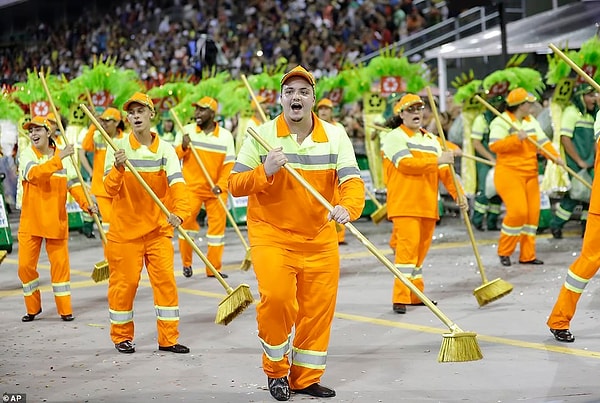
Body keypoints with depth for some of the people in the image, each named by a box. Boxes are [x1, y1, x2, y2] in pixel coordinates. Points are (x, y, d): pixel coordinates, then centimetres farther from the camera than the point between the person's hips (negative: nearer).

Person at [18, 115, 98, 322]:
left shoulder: (63, 156, 3)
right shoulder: (27, 155, -4)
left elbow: (73, 183, 0)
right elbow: (35, 174, -23)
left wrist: (86, 203, -14)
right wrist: (57, 160, -31)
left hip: (56, 221, 1)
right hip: (30, 221, -1)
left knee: (60, 264, 2)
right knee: (26, 265, 1)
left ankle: (65, 309, 12)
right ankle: (33, 308, 17)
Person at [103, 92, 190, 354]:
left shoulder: (165, 149, -2)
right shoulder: (118, 148, -6)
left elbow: (177, 184, -16)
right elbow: (110, 189, -14)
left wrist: (179, 212, -34)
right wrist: (118, 168, -35)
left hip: (158, 228, 2)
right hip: (125, 228, -2)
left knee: (165, 280, -1)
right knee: (124, 283, 3)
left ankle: (168, 338, 8)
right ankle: (121, 337, 18)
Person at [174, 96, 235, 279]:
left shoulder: (225, 136, 0)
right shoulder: (187, 130, 1)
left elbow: (229, 164, 0)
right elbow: (174, 156, 3)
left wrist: (221, 185, -13)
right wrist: (183, 147, -18)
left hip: (216, 189, 1)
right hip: (191, 187, -1)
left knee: (217, 224, 2)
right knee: (186, 221, -8)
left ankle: (214, 268, 12)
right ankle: (187, 263, 10)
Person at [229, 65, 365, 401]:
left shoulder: (335, 136, -1)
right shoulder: (262, 135, -6)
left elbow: (352, 180, -12)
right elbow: (235, 185, -6)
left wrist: (348, 207, -33)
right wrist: (264, 172, -25)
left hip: (320, 238, 3)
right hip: (272, 234, -3)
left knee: (319, 308, 6)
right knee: (276, 298, -19)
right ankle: (276, 370, 4)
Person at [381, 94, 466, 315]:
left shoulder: (431, 139, 19)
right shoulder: (395, 137, -3)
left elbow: (444, 171, 15)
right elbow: (405, 164, -18)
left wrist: (457, 193, 3)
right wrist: (437, 160, -19)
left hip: (428, 205, 7)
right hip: (404, 204, -7)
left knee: (420, 249, 11)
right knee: (407, 247, -15)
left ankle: (415, 294, 20)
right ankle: (400, 298, -17)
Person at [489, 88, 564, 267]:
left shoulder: (531, 121, 14)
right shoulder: (501, 122, -9)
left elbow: (543, 141, 8)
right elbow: (494, 145, -20)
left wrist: (555, 156, -9)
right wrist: (516, 139, -27)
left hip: (530, 173, 8)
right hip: (509, 173, -8)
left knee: (532, 213, 4)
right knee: (517, 211, -17)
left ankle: (527, 255, 13)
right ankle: (504, 252, 0)